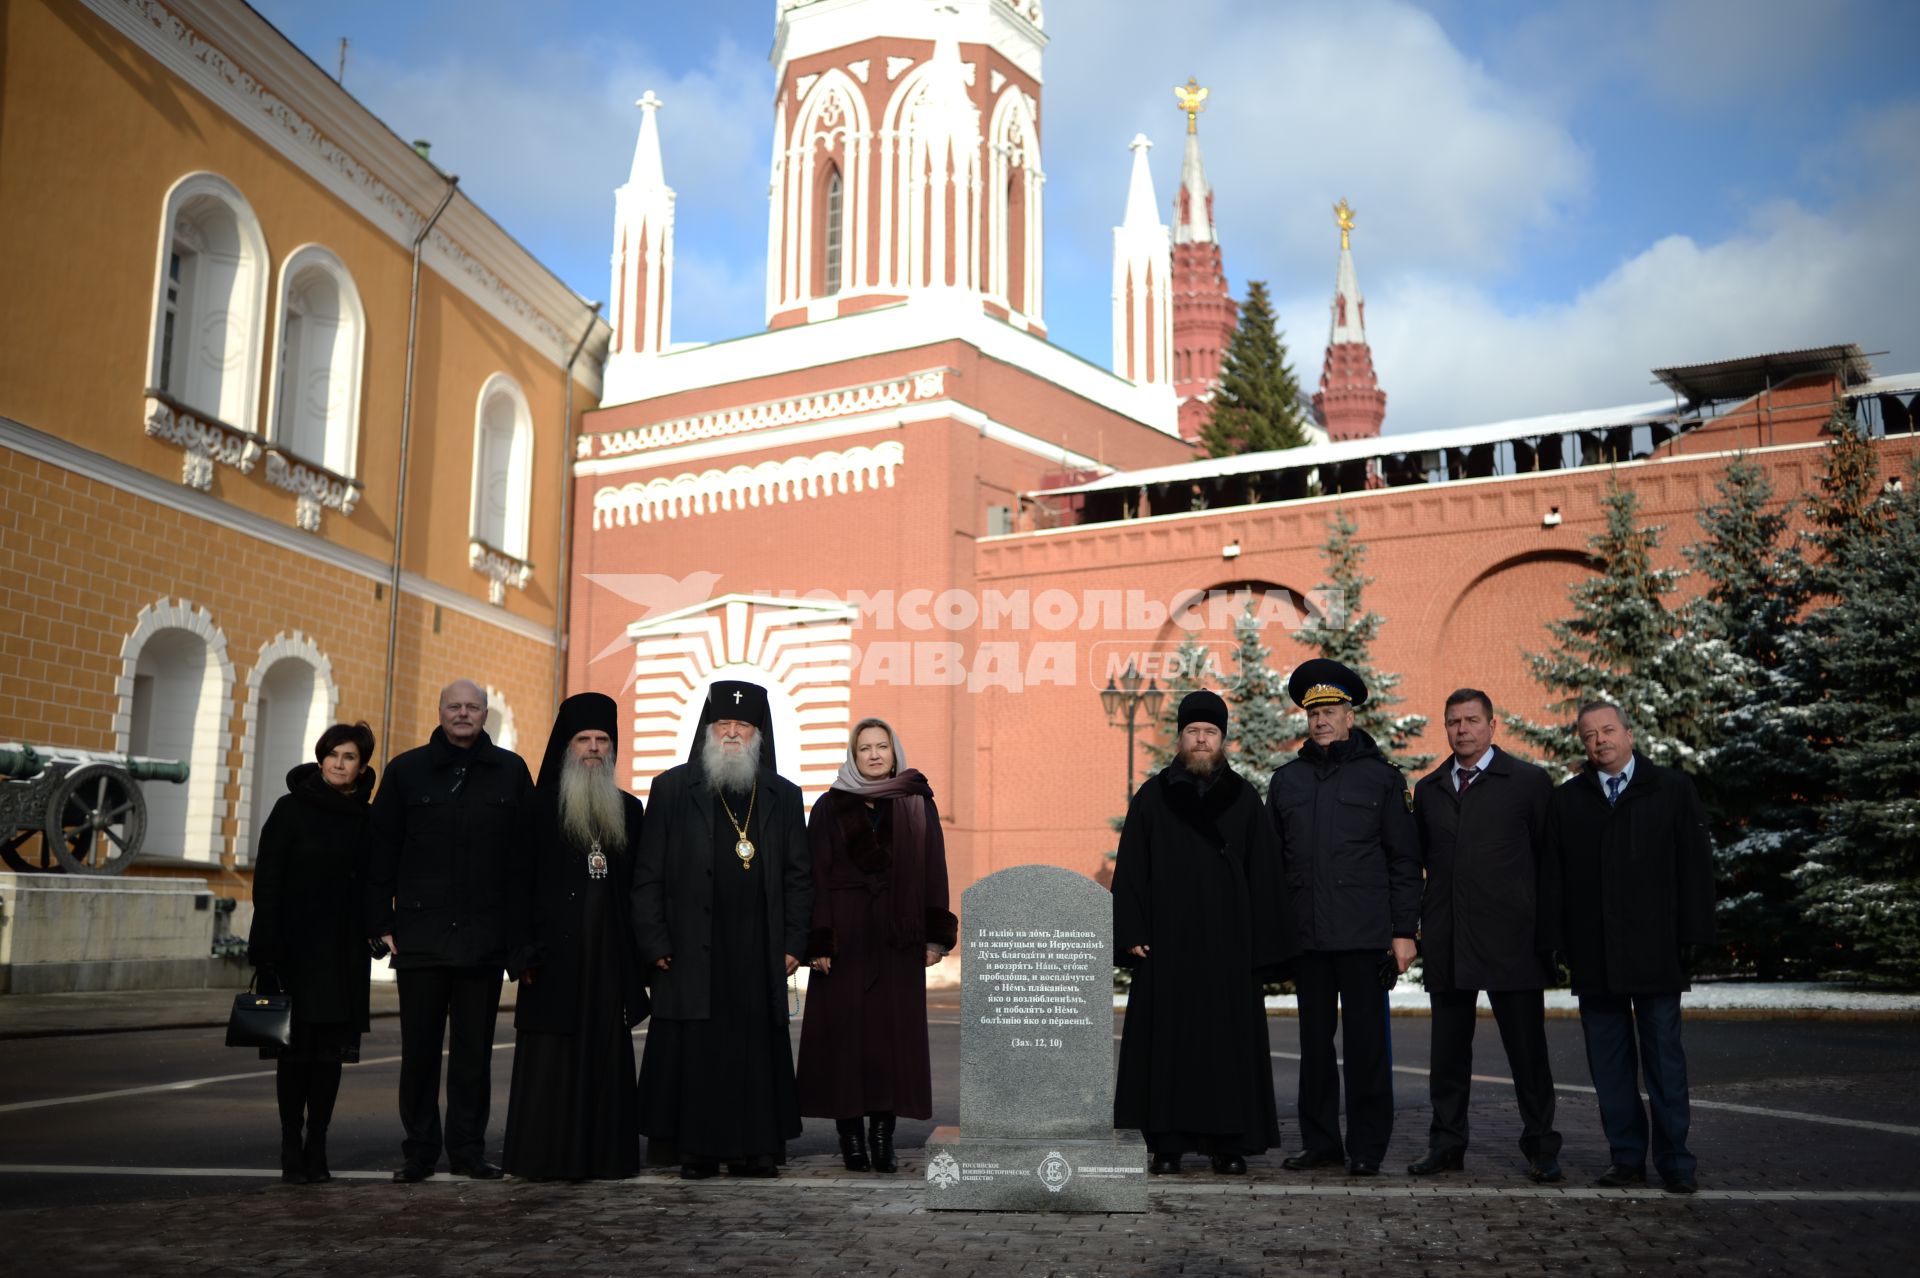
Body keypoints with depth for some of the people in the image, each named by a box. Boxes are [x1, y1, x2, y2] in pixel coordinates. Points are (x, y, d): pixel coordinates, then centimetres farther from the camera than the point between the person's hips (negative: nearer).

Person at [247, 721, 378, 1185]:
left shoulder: (366, 820, 7)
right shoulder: (292, 809, -2)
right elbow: (267, 881, -6)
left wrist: (375, 930, 1)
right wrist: (267, 950, -12)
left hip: (344, 953, 3)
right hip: (296, 949, -3)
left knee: (331, 1051, 5)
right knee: (296, 1050, 1)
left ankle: (316, 1148, 12)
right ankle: (291, 1150, 9)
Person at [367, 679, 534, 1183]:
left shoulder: (510, 772, 6)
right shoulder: (407, 770, 6)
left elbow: (527, 855, 4)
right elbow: (381, 853, 5)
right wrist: (381, 924, -1)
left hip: (485, 937, 0)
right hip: (420, 934, 0)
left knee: (474, 1050, 7)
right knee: (419, 1047, 5)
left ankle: (468, 1149, 16)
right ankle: (419, 1149, 16)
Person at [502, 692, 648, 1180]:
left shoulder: (629, 810, 13)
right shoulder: (540, 805, 3)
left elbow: (639, 887, 11)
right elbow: (520, 880, -2)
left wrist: (642, 955, 4)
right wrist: (522, 951, -11)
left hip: (610, 956, 3)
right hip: (555, 952, -3)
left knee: (606, 1054, 4)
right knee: (550, 1058, -3)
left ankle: (604, 1154, 10)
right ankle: (545, 1156, 2)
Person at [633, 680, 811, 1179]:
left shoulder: (783, 796, 11)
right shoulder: (672, 789, 6)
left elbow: (798, 877, 11)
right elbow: (648, 875, 3)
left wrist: (793, 943, 3)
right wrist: (654, 944, -4)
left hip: (758, 951, 2)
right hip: (692, 950, -1)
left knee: (757, 1048, 2)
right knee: (694, 1050, -1)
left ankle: (754, 1147, 11)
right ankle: (696, 1150, 9)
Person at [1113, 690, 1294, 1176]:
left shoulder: (1243, 799, 7)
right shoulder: (1152, 798, 6)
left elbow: (1264, 876, 5)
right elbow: (1129, 873, 3)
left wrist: (1264, 947, -2)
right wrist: (1131, 935, -6)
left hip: (1228, 944, 0)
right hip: (1167, 944, 0)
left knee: (1228, 1040, 3)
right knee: (1167, 1040, 2)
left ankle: (1228, 1143, 11)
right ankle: (1167, 1144, 8)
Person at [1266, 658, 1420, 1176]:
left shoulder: (1380, 777, 3)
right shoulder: (1287, 780, 12)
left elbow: (1404, 860, 2)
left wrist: (1404, 931, -4)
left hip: (1364, 936, -3)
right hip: (1306, 934, 3)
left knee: (1366, 1042, 0)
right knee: (1314, 1041, 9)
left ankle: (1366, 1148, 10)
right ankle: (1320, 1142, 19)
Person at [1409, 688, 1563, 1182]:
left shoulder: (1529, 782, 1)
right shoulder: (1428, 789, 13)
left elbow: (1549, 859, 0)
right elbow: (1416, 860, 16)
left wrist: (1548, 933, -4)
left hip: (1510, 938, -4)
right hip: (1446, 943, 4)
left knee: (1527, 1049, 3)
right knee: (1448, 1049, 10)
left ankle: (1541, 1147, 14)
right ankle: (1446, 1144, 19)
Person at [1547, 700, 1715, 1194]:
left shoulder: (1673, 790, 5)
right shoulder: (1566, 800, 10)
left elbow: (1695, 867, 2)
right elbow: (1553, 875, 7)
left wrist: (1693, 935, -5)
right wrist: (1558, 943, 0)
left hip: (1655, 951, -2)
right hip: (1593, 956, 2)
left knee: (1664, 1058, 2)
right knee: (1609, 1061, 6)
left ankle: (1674, 1161, 10)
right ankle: (1627, 1157, 14)